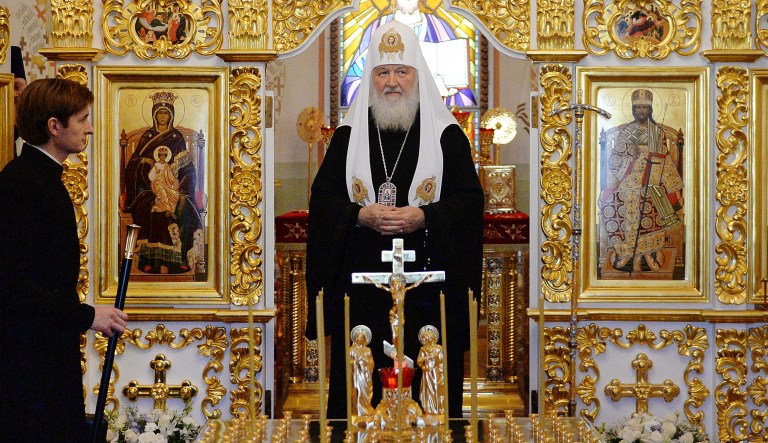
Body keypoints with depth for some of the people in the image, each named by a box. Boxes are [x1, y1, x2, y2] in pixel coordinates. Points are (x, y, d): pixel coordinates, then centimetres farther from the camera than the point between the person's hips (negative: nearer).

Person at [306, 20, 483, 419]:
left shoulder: (447, 135, 5)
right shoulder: (348, 134, 10)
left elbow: (470, 199, 0)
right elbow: (322, 198, 6)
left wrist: (424, 217, -16)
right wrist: (361, 215, -13)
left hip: (428, 279, -1)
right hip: (361, 279, 1)